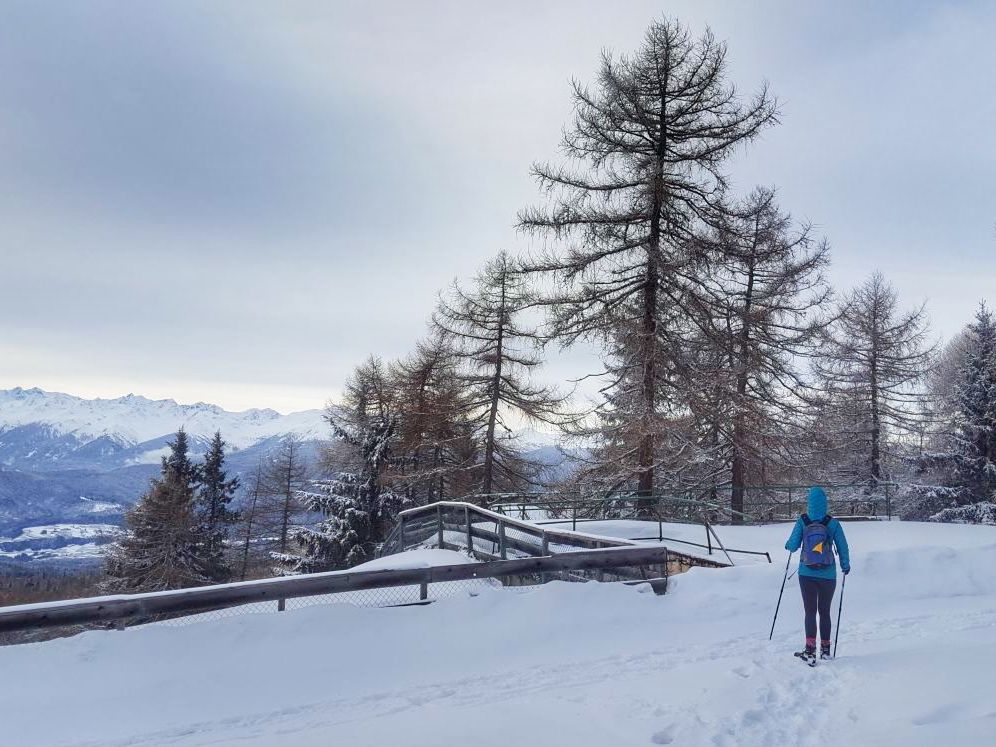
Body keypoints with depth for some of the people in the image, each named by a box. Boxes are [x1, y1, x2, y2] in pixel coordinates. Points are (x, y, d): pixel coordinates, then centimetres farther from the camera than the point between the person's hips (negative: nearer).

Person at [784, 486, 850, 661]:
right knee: (825, 611, 15)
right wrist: (845, 565, 17)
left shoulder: (802, 521, -8)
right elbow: (842, 547, -1)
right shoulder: (833, 523, -8)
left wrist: (788, 545, 18)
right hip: (828, 575, 1)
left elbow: (793, 546, -6)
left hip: (807, 574, -1)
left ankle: (810, 649, -11)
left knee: (810, 611, 3)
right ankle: (825, 649, 24)